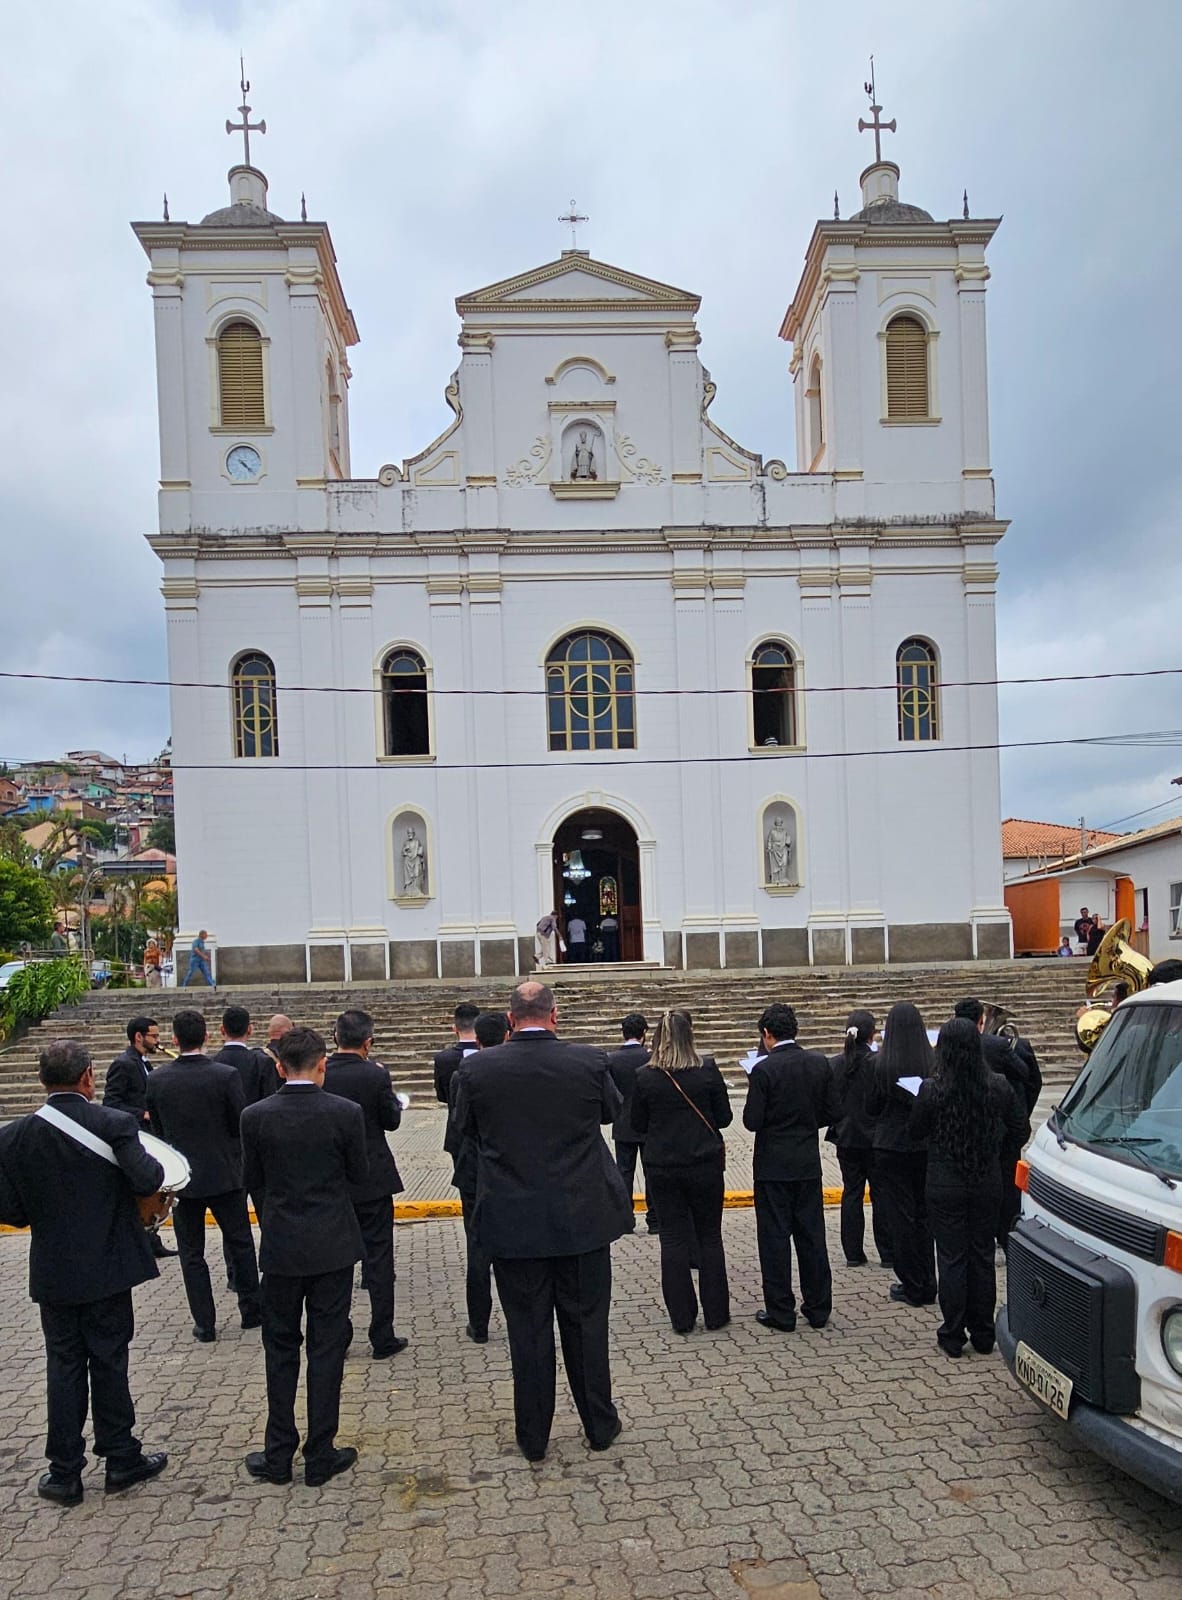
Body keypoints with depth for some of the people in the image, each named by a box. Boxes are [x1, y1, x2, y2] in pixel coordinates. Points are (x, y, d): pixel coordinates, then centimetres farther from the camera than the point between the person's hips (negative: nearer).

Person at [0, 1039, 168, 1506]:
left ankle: (65, 1472, 21)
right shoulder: (114, 1124, -16)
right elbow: (147, 1180, -24)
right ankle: (121, 1459, 22)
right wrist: (153, 1165, -2)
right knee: (109, 1362, 11)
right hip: (106, 1267, -2)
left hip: (53, 1271, 2)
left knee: (63, 1366, 14)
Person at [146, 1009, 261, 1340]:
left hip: (181, 1176, 1)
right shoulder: (226, 1075, -16)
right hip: (224, 1174, -1)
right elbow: (242, 1124, -10)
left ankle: (205, 1324, 15)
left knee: (192, 1252, 11)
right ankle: (251, 1310, 24)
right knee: (240, 1243, 15)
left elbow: (157, 1129, 2)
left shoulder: (156, 1079, -8)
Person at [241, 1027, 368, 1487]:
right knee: (327, 1349, 9)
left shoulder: (256, 1116, -10)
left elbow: (252, 1180, 1)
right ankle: (320, 1456, 18)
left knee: (280, 1349, 15)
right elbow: (359, 1177, -3)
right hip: (333, 1246, -1)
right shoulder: (346, 1113, -13)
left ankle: (278, 1456, 22)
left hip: (281, 1249, 1)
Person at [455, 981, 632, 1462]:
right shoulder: (589, 1062, -12)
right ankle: (600, 1426, 29)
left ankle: (533, 1437, 24)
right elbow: (612, 1110, 8)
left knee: (527, 1330, 12)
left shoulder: (477, 1069, -11)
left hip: (512, 1224, 0)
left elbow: (464, 1126, 6)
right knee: (586, 1324, 16)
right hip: (582, 1220, 0)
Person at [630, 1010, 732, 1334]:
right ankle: (715, 1313, 19)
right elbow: (724, 1117, -3)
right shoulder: (707, 1070, -11)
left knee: (673, 1238, 10)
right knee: (709, 1237, 12)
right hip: (704, 1163, 0)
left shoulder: (645, 1077, -8)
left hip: (661, 1167, 1)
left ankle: (681, 1317, 14)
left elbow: (638, 1125, 1)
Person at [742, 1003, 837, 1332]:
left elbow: (752, 1121, -15)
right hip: (808, 1162, 5)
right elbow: (829, 1112, 4)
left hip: (773, 1165, -5)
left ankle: (780, 1311, 11)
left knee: (775, 1237, 5)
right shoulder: (819, 1063, -2)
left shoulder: (764, 1070, -17)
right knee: (811, 1234, 13)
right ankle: (818, 1308, 21)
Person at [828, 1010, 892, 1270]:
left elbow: (828, 1102, 1)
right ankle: (887, 1253, 11)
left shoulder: (834, 1064, -4)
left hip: (846, 1139, 3)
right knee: (881, 1195, 6)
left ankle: (853, 1253, 13)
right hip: (876, 1138, -3)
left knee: (851, 1193, 10)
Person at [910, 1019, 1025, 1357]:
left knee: (951, 1257, 7)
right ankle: (983, 1333, 24)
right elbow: (1016, 1128, 5)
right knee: (982, 1255, 15)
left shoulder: (931, 1089, -18)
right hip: (988, 1181, 3)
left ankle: (953, 1335, 15)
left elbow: (916, 1132, -4)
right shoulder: (998, 1086, -9)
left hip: (945, 1185, -3)